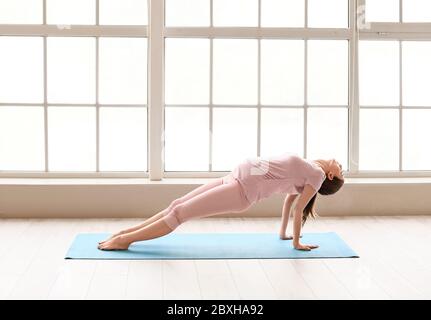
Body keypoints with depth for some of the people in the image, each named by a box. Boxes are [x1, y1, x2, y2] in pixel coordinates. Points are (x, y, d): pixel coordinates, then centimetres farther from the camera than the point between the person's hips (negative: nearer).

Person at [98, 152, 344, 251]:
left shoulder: (317, 175, -1)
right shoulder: (307, 171, 21)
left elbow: (297, 208, -5)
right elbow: (289, 198, 29)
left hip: (242, 190, -8)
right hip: (235, 178, 8)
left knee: (181, 212, -10)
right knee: (177, 206, 5)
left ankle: (125, 239, -8)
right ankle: (125, 234, 8)